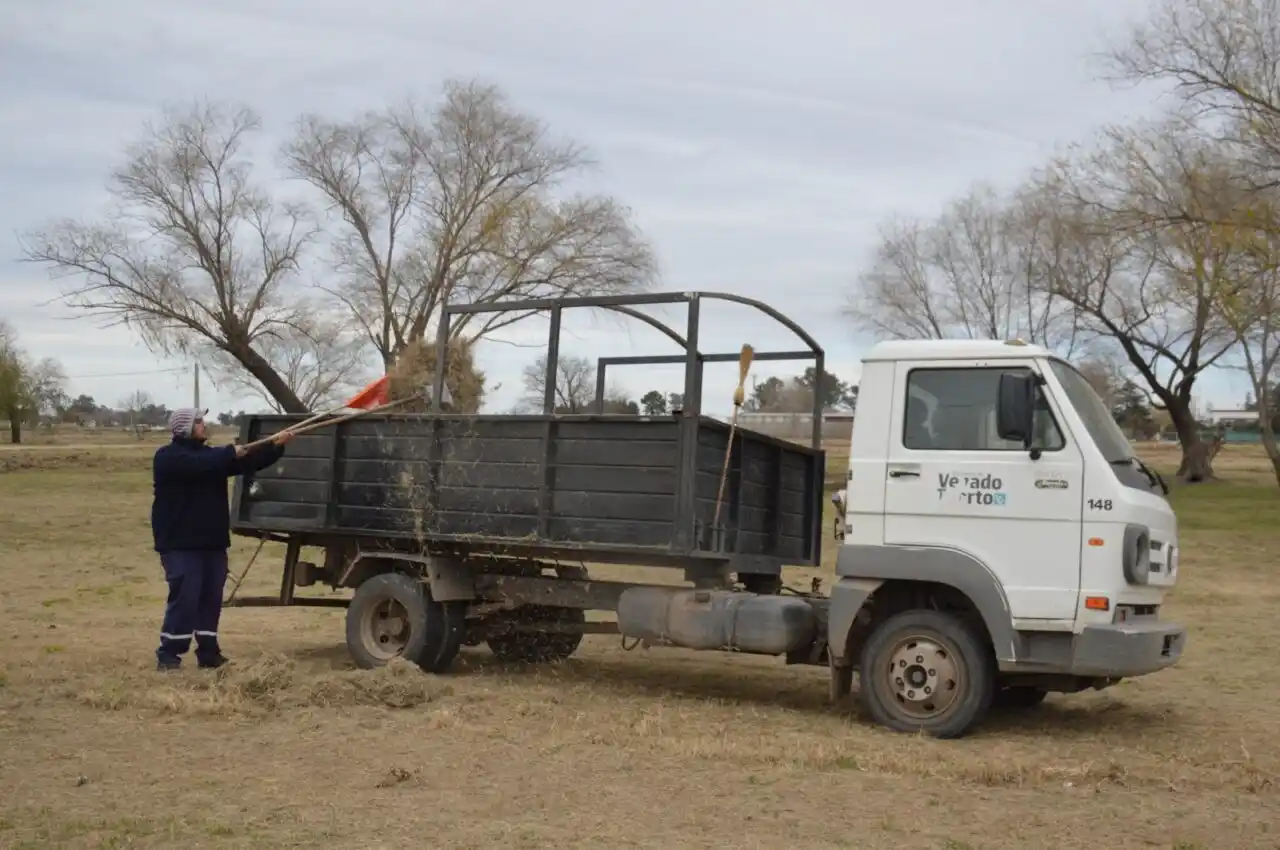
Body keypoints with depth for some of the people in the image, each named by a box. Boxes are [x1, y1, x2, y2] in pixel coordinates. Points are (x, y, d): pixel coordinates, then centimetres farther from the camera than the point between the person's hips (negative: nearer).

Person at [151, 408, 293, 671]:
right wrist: (231, 453, -15)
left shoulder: (212, 455, 16)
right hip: (180, 544, -7)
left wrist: (275, 446, -4)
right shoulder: (168, 456, -7)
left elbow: (248, 462, 9)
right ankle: (168, 655, -5)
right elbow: (199, 464, -26)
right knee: (184, 598, -12)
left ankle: (208, 653, 16)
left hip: (212, 543, 7)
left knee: (211, 599, 8)